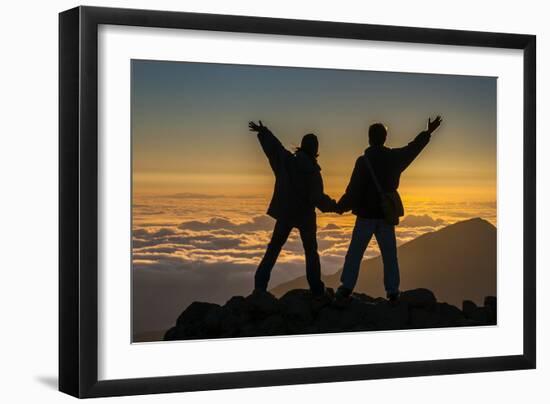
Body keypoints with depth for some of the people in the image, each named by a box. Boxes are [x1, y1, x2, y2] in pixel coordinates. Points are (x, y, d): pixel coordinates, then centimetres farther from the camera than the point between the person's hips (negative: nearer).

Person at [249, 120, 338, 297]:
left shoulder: (287, 160, -7)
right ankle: (316, 290, 7)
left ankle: (260, 285, -2)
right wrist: (333, 206, -2)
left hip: (284, 213, 2)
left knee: (274, 248, 9)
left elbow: (273, 146, 8)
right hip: (305, 215, -2)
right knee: (311, 250, 12)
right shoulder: (313, 171, -16)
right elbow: (317, 198, -19)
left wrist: (262, 131, 25)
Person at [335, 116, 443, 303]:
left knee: (354, 253, 2)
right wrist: (428, 132, 33)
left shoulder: (363, 161, -12)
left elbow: (353, 190, -12)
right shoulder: (394, 158, 1)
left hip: (366, 215, -3)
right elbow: (413, 148, 18)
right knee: (389, 255, 8)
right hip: (387, 216, 3)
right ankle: (393, 292, 6)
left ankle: (346, 288, -5)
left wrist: (340, 206, 1)